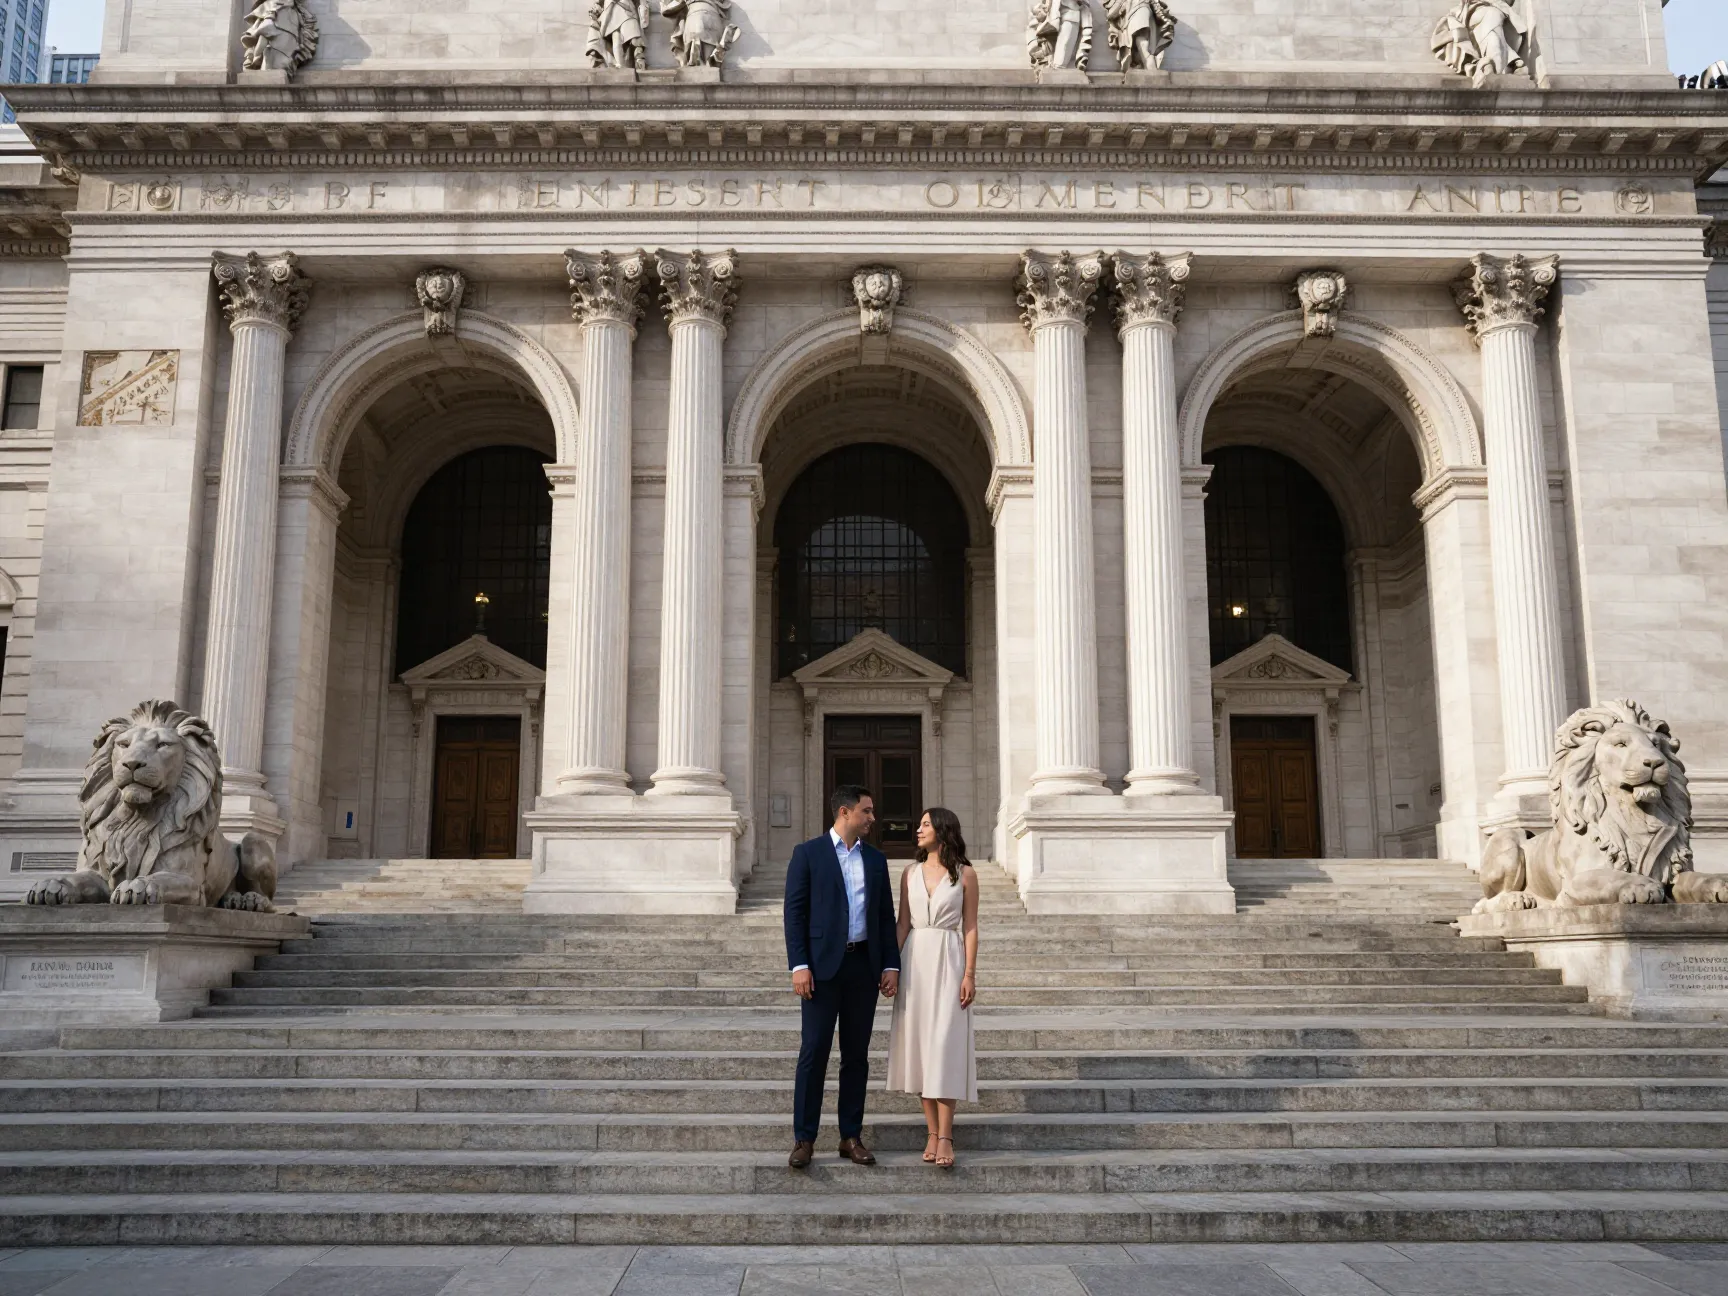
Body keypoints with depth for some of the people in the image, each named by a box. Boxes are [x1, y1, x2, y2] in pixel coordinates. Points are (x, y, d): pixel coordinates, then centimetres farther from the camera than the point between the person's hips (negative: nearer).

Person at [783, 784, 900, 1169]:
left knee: (857, 1055, 8)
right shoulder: (808, 853, -1)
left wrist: (891, 965, 3)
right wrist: (799, 966, -12)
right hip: (823, 966, -4)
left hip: (864, 965, 4)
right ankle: (804, 1139, 4)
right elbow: (795, 912, -5)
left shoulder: (875, 859, 12)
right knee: (814, 1052, -3)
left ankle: (851, 1137, 16)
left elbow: (886, 916, 12)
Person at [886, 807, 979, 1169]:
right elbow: (903, 923, 9)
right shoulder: (910, 873, 10)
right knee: (919, 1043, 3)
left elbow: (970, 927, -1)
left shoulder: (965, 874, 1)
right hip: (915, 960, 4)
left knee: (944, 1044, -8)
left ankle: (945, 1137, -7)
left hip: (949, 961, -4)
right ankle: (932, 1132, 10)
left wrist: (970, 974, -7)